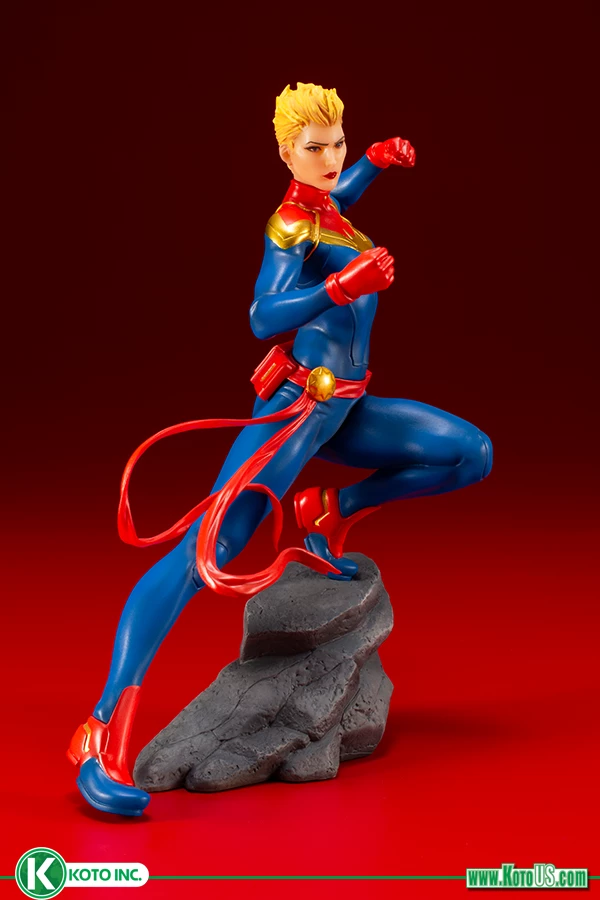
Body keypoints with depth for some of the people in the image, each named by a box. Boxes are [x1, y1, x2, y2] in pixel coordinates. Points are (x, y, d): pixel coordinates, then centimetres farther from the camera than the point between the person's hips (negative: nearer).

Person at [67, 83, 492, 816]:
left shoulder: (323, 208, 16)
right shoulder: (291, 223, -8)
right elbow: (265, 318, -22)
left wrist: (378, 160, 28)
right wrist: (341, 287, -33)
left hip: (340, 410, 9)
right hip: (294, 404, -9)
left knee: (471, 455, 5)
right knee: (206, 550, -20)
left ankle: (334, 512, 13)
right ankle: (105, 733, -26)